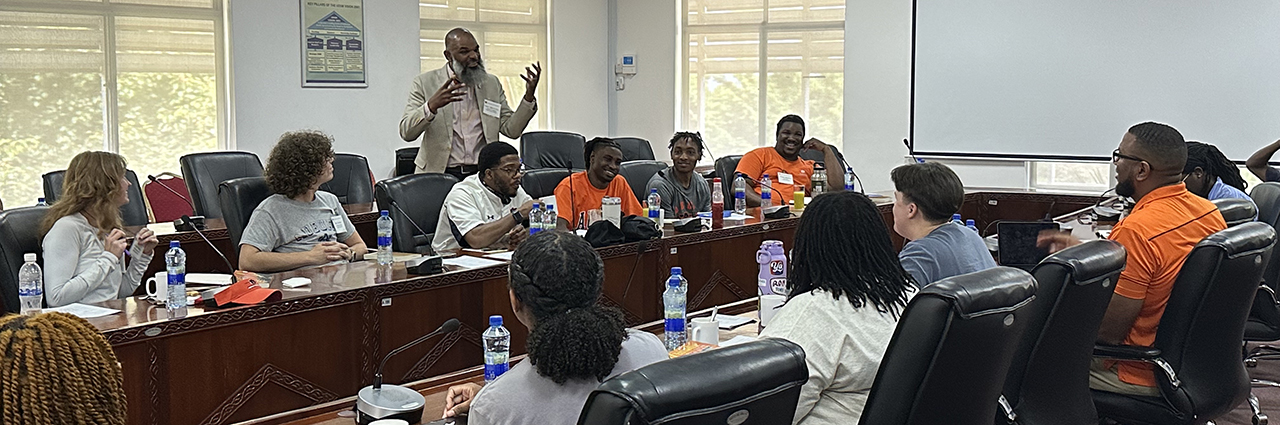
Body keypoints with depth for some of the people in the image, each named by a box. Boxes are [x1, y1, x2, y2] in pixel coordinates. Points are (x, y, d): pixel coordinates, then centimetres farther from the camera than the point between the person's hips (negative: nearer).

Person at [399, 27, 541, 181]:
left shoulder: (492, 83, 14)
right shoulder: (425, 83, 2)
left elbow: (511, 130, 10)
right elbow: (406, 133, -8)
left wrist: (529, 96, -5)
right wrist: (432, 105, -26)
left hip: (482, 173, 3)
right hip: (441, 174, -3)